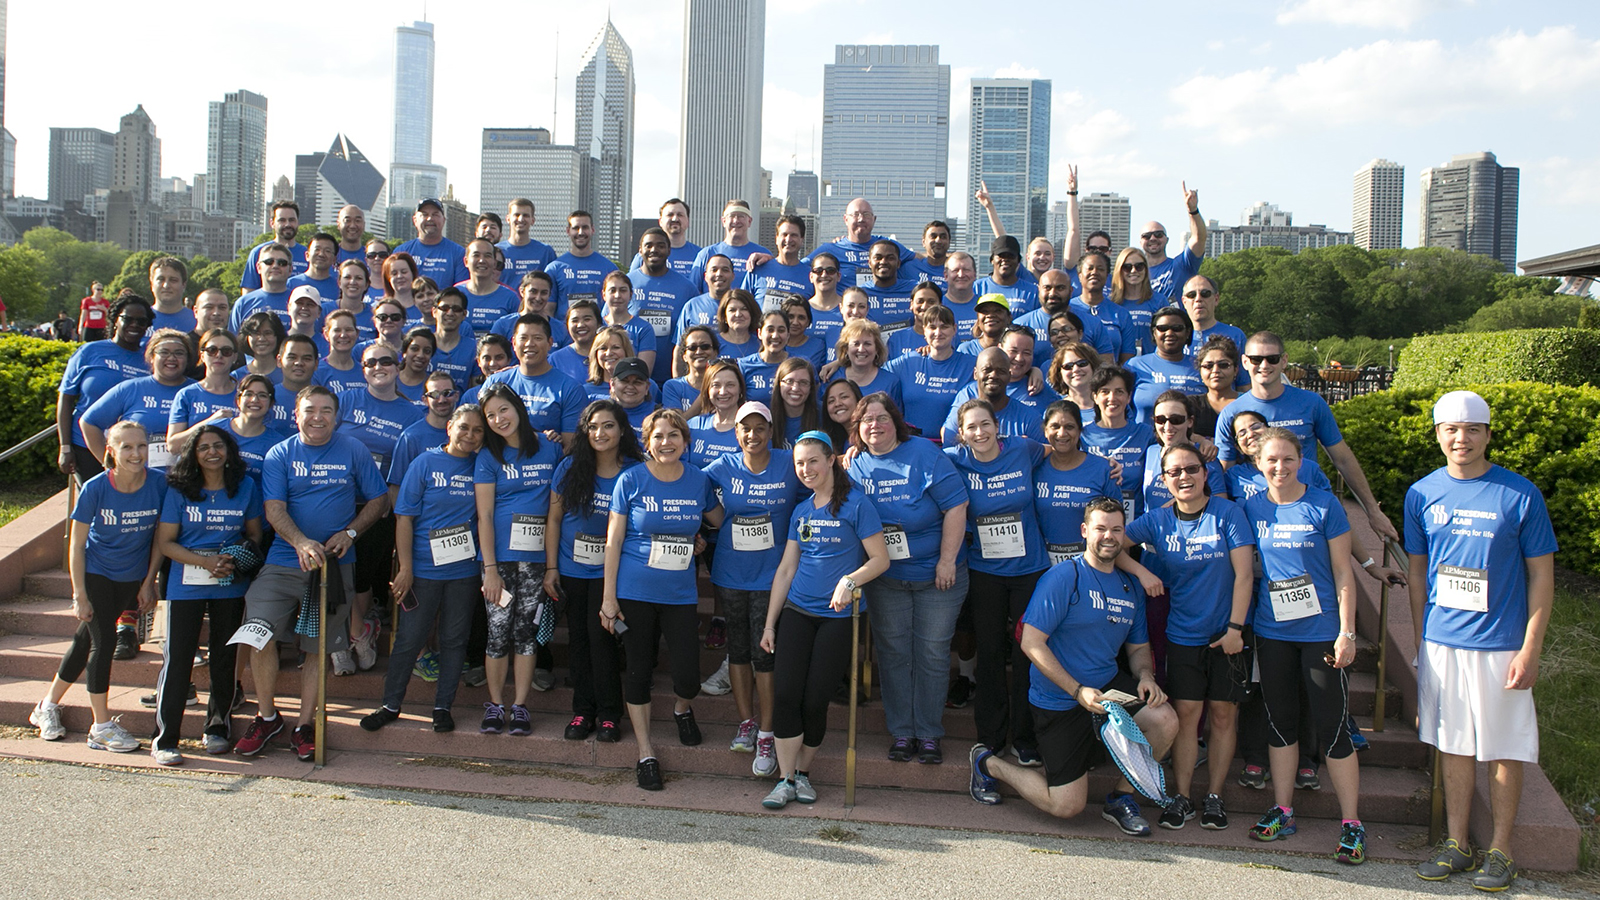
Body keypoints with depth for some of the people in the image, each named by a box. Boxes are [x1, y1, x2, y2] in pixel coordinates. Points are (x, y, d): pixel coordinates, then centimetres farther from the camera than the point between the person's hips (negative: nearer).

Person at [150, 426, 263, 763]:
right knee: (177, 658, -4)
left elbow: (255, 533, 12)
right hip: (186, 584, -2)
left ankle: (218, 728, 24)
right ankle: (164, 739, 2)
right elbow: (164, 542, -2)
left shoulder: (246, 486, 5)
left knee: (225, 657, 9)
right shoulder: (179, 491, 0)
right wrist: (205, 561, -15)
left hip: (231, 585, 2)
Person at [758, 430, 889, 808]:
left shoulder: (856, 505, -5)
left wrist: (850, 580, -23)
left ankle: (802, 771, 16)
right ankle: (785, 779, 3)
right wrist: (769, 624, 13)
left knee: (815, 700, -4)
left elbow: (881, 560, -5)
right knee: (785, 694, -6)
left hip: (838, 617, -4)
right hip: (797, 612, 4)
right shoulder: (801, 511, 13)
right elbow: (786, 569, 15)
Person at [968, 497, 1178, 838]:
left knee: (1165, 721, -21)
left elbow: (1138, 647, 17)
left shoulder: (1131, 586, 8)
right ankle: (988, 763, 22)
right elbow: (1031, 643, -19)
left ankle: (1121, 798, 3)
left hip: (1110, 682, 6)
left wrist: (1145, 676, -6)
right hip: (1059, 699, -6)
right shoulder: (1062, 577, -14)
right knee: (1067, 806, -4)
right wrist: (1078, 691, -25)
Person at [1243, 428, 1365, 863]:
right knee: (1280, 721, 12)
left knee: (1331, 726, -2)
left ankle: (1351, 823, 9)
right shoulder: (1252, 508, 4)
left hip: (1321, 631, -3)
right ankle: (1282, 811, 25)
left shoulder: (1324, 506, -5)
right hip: (1272, 632, 4)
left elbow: (1343, 573, -4)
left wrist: (1347, 632, -9)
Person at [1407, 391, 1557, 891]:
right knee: (1454, 745, 12)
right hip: (1440, 642, 3)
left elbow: (1541, 576, -4)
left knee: (1504, 750, 6)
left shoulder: (1520, 495, -7)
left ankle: (1500, 850, 20)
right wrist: (1420, 640, 10)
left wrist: (1530, 649, -9)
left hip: (1501, 644, -3)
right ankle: (1456, 844, 23)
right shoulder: (1422, 494, 2)